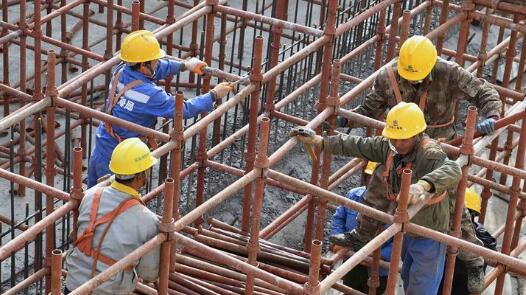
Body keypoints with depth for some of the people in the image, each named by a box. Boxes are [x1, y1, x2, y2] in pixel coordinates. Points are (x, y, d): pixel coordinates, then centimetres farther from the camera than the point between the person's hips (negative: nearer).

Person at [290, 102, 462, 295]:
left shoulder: (430, 154, -30)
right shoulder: (388, 146, -9)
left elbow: (452, 171, -50)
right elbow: (357, 146, -1)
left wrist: (424, 184, -68)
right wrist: (318, 141, -4)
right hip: (407, 225, 6)